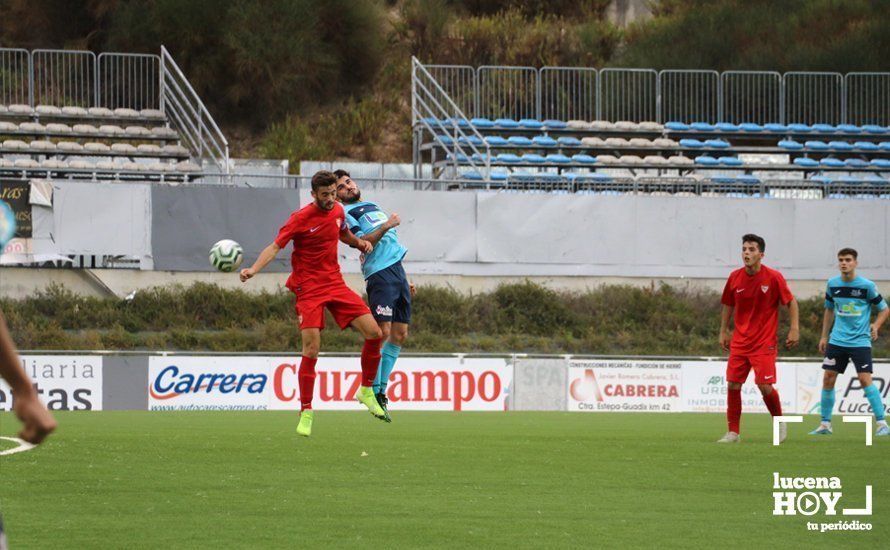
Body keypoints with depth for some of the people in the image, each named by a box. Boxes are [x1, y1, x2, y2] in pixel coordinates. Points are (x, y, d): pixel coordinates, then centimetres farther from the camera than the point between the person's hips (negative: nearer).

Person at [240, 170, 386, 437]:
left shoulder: (338, 211, 6)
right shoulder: (301, 218, -13)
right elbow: (275, 246, -18)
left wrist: (359, 242, 8)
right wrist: (253, 269, -33)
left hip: (336, 284, 6)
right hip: (309, 289, -6)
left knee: (374, 333, -4)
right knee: (311, 349, -15)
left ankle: (366, 391, 16)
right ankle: (306, 413, -5)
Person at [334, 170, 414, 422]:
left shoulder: (373, 207, 26)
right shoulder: (346, 213, 1)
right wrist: (385, 227, -22)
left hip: (397, 271, 8)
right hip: (379, 274, -8)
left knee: (400, 334, 5)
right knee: (382, 332, -15)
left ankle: (381, 391, 10)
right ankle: (373, 391, -12)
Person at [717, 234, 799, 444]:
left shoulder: (773, 277, -9)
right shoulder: (735, 278, 2)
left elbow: (791, 302, -1)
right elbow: (728, 306, 16)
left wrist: (794, 329, -8)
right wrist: (723, 332, 14)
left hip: (764, 343, -4)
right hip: (739, 342, 4)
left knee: (765, 386, -10)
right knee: (732, 385, -3)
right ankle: (733, 432, 7)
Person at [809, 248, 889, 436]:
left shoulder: (867, 286, -8)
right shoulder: (832, 284, 4)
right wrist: (824, 336, 16)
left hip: (860, 341, -4)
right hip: (837, 341, 4)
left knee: (865, 379, -13)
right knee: (828, 378, 1)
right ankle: (825, 424, 11)